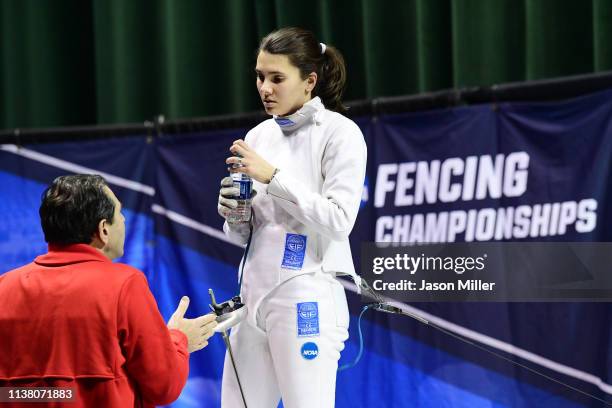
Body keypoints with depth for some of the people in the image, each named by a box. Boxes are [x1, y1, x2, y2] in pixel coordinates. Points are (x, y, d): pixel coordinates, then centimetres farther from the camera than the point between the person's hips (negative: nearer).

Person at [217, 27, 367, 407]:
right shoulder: (259, 135, 13)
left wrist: (273, 177, -17)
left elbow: (339, 220, -15)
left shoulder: (339, 132, -6)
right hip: (255, 292, 7)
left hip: (307, 297, -7)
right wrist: (234, 214, -4)